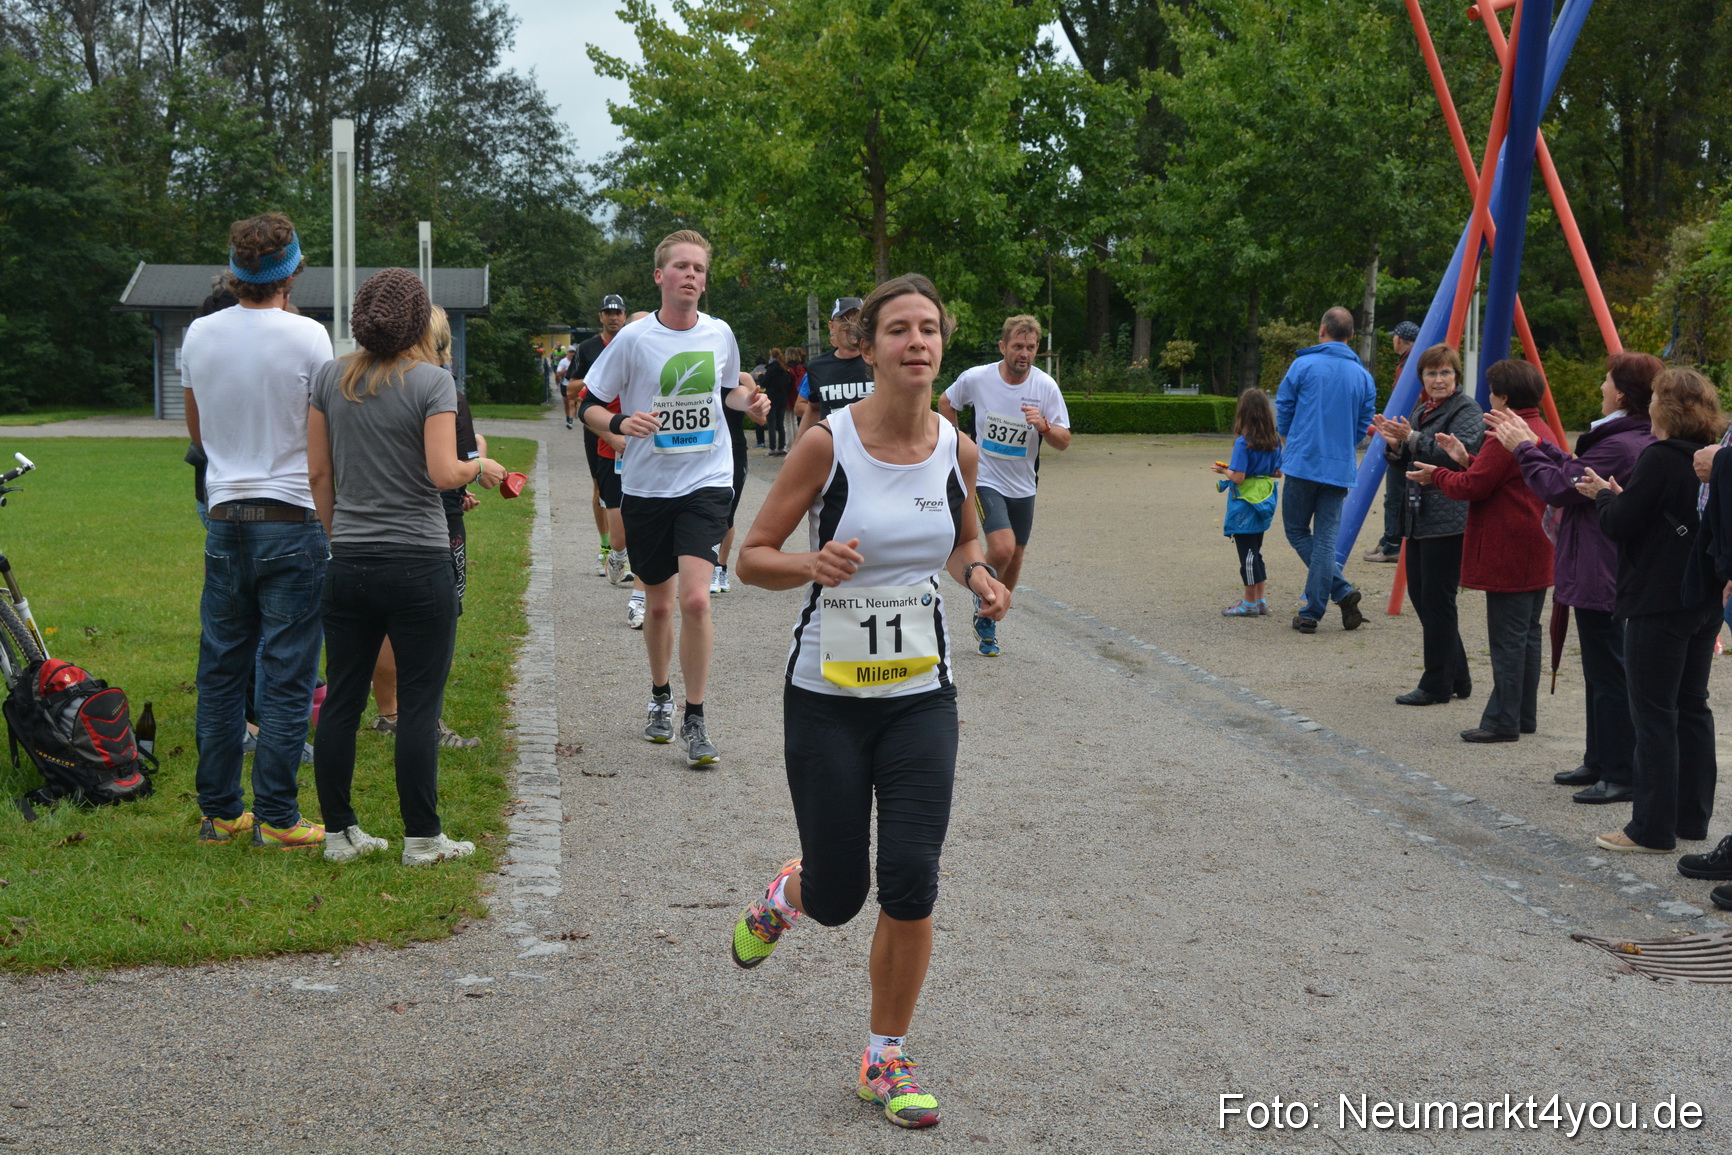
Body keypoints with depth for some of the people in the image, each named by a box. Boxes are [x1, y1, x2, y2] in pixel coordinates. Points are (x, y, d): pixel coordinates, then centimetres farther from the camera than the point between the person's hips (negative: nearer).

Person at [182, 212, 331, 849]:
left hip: (224, 518, 5)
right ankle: (276, 818, 2)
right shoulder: (307, 336, -10)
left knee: (221, 671, 11)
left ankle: (219, 811, 17)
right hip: (293, 519, -5)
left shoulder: (199, 334, 5)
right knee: (286, 675, 0)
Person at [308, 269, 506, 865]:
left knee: (341, 702, 10)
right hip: (418, 564, -5)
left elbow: (319, 472, 9)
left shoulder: (330, 379, 6)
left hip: (348, 564, 5)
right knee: (419, 705, 2)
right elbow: (443, 473, -16)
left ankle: (339, 833, 17)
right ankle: (422, 838, 7)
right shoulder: (432, 381, -9)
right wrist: (480, 466, 4)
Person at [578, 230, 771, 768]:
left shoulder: (720, 334, 2)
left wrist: (750, 401, 1)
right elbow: (589, 405, -1)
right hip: (647, 487, 0)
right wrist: (620, 423, -22)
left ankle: (695, 721, -5)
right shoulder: (633, 338, -6)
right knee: (660, 604, 11)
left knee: (695, 598, -16)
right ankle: (660, 697, 37)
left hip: (707, 482, 0)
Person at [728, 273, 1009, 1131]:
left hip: (922, 693, 3)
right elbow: (751, 556, -6)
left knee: (911, 882, -6)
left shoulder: (957, 449, -1)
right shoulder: (827, 444, -12)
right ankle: (785, 897, 44)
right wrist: (813, 565, -26)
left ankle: (886, 1058, 14)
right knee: (837, 897, 5)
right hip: (828, 695, -2)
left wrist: (978, 575, -3)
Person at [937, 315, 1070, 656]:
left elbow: (1063, 443, -7)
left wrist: (1043, 426, -27)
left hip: (1023, 486, 3)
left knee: (1015, 558, 10)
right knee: (1002, 549, -22)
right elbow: (946, 403, 10)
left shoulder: (1046, 387, -9)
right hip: (985, 479, -3)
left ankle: (988, 622, 31)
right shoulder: (975, 378, -11)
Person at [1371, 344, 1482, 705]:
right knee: (1419, 595, 11)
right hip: (1418, 519, 9)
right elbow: (1401, 472, 19)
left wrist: (1413, 439, -24)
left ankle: (1437, 685, 2)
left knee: (1437, 599, -6)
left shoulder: (1466, 410, -6)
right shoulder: (1421, 410, 20)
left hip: (1448, 520, -9)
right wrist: (1394, 445, -1)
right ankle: (1458, 678, 21)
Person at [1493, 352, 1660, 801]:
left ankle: (1622, 775, 1)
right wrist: (1533, 443, 17)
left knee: (1610, 677, -5)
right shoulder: (1640, 441, 11)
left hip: (1601, 579, -11)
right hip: (1608, 576, 11)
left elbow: (1560, 488, -20)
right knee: (1602, 674, 19)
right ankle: (1600, 762, 28)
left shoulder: (1618, 446, -23)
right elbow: (1577, 472, 18)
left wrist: (1524, 448, -7)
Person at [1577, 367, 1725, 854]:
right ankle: (1692, 817, 21)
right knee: (1692, 707, 14)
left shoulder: (1658, 459, -17)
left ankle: (1653, 828, 0)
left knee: (1654, 712, -3)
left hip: (1659, 603, -8)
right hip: (1705, 601, 8)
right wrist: (1620, 498, 13)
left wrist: (1604, 495, 4)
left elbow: (1620, 524, -16)